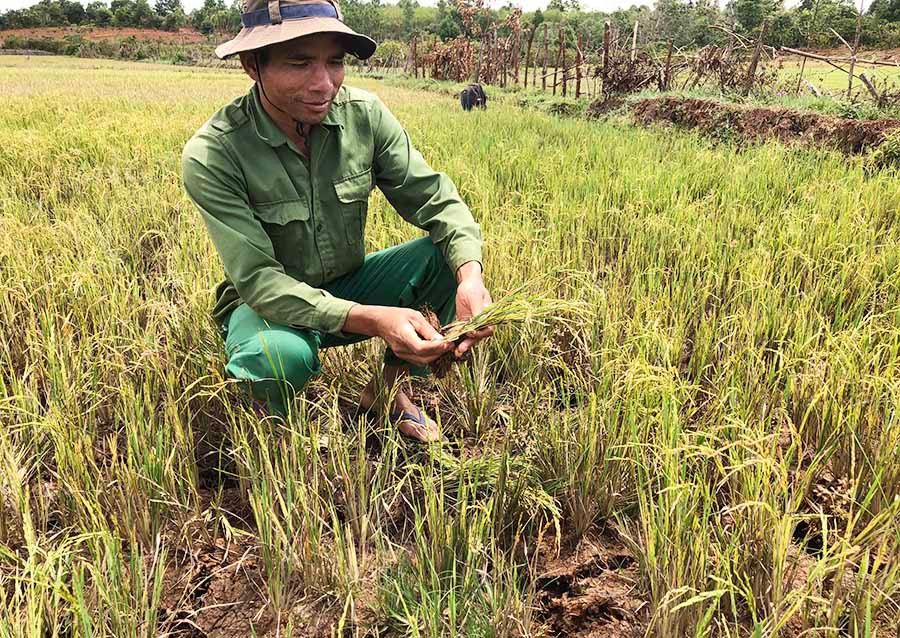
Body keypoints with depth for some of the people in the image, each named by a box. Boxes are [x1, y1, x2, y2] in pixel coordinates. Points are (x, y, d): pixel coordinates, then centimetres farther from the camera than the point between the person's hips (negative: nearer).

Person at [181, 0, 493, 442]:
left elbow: (435, 199, -14)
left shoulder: (364, 114, -12)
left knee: (452, 252, -17)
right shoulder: (211, 155, -24)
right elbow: (257, 279, -28)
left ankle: (390, 388, -1)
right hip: (267, 304, -4)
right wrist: (369, 319, -43)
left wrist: (470, 275, -36)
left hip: (350, 285, 5)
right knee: (281, 357, -39)